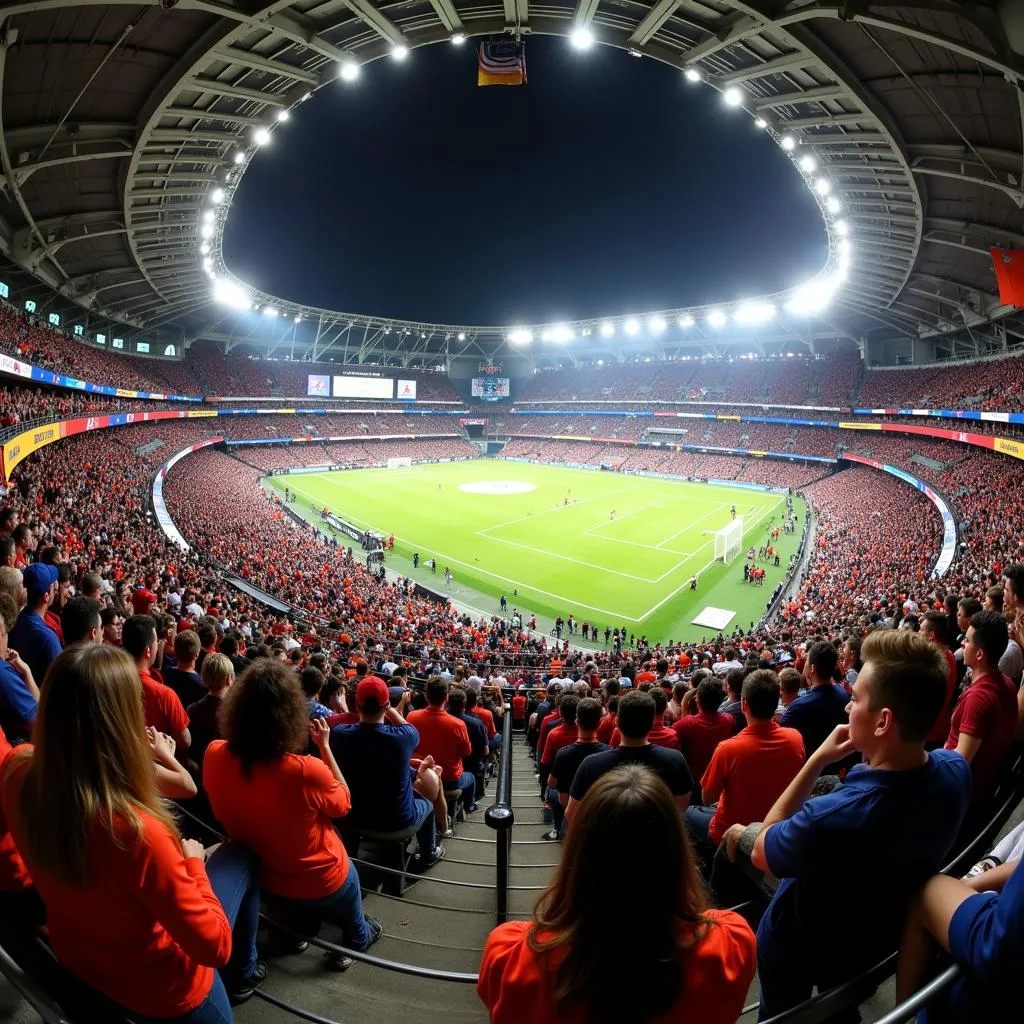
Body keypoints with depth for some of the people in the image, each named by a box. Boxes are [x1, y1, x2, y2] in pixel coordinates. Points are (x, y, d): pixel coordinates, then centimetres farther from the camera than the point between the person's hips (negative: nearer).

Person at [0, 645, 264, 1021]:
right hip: (160, 991, -6)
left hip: (72, 954, 6)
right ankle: (243, 973, 38)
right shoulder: (136, 831, -42)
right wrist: (193, 863, -14)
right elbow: (215, 946, -28)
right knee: (240, 854, 14)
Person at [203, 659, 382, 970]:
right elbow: (344, 803, -18)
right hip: (323, 879, -4)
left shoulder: (215, 756, -27)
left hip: (269, 878, 5)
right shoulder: (306, 770, -41)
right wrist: (324, 745, -17)